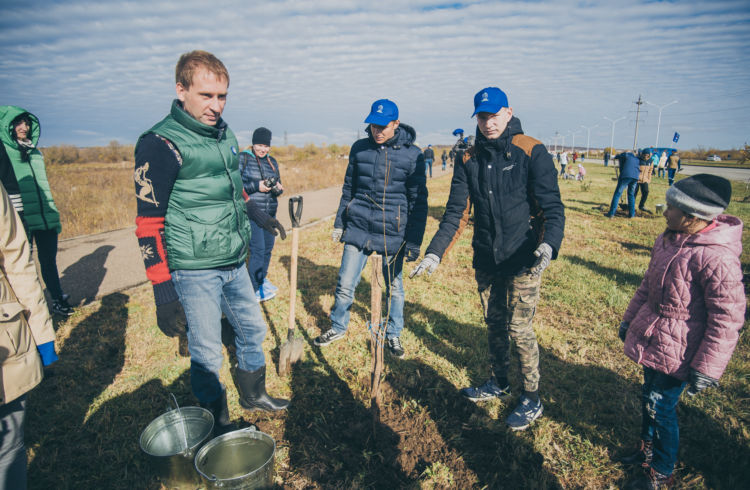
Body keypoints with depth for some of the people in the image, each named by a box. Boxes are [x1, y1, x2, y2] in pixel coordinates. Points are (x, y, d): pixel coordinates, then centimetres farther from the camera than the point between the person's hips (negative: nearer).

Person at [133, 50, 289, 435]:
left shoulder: (224, 134, 7)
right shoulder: (161, 144, -16)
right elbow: (148, 225, -17)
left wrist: (258, 216, 32)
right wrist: (163, 292, -19)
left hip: (235, 262, 8)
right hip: (194, 271, -7)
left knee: (252, 330, 20)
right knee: (206, 355, 6)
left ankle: (253, 394, 43)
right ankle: (218, 425, 29)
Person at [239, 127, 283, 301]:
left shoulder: (272, 161, 14)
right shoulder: (243, 158, -3)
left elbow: (278, 184, 18)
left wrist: (278, 188, -6)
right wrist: (256, 186, -19)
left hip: (270, 213, 6)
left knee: (268, 247, 13)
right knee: (257, 249, -9)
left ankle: (262, 279, 34)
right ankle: (255, 288, 3)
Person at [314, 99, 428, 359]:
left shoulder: (412, 154, -6)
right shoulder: (359, 148, 3)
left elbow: (419, 200, -3)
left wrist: (414, 242, -6)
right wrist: (339, 222, 13)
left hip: (392, 232, -2)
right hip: (357, 228, 3)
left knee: (394, 288, 11)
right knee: (345, 284, 8)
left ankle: (393, 335, 32)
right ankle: (338, 327, 31)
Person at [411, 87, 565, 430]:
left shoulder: (532, 152, -9)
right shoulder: (470, 160, 3)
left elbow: (552, 207, -13)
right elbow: (456, 213, 2)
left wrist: (549, 244, -32)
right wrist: (434, 253, -8)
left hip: (523, 261, -4)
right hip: (486, 261, 5)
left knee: (520, 330, 1)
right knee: (494, 325, 17)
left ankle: (532, 399, 23)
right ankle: (498, 383, 39)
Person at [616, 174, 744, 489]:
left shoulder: (717, 259, -25)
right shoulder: (668, 240, 1)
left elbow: (726, 320, -21)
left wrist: (706, 369, -17)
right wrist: (629, 319, 20)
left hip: (676, 352, -7)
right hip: (650, 340, 8)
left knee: (660, 408, 7)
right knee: (648, 396, 22)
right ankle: (647, 450, 45)